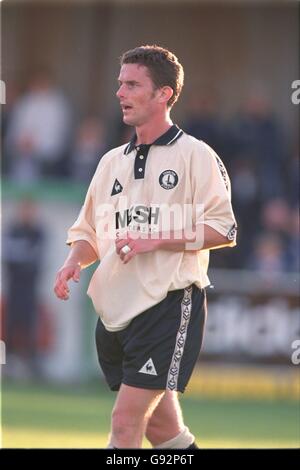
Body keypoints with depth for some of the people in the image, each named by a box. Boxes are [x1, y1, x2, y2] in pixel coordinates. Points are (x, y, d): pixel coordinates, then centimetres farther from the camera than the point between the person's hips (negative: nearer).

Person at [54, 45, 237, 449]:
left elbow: (222, 230, -9)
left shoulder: (195, 155, -4)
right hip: (115, 309, 7)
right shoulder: (112, 161, 15)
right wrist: (74, 262, -2)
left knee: (126, 422, -14)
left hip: (170, 305, -7)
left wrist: (154, 240, -16)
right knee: (159, 424, 11)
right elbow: (89, 232, 20)